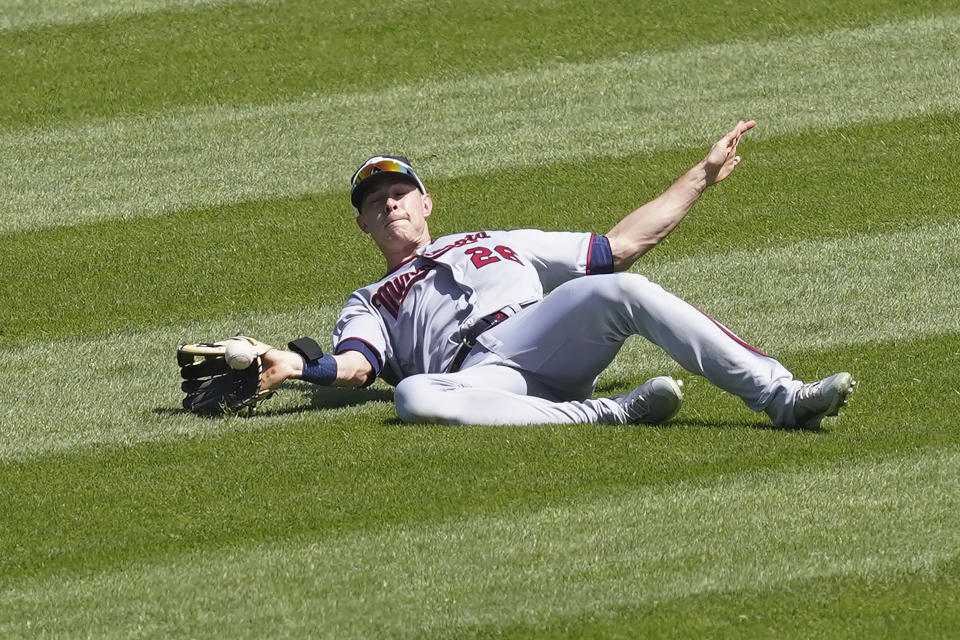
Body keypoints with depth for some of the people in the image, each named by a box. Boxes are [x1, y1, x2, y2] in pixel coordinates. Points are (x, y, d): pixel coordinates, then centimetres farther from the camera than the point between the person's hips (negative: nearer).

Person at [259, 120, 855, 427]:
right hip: (477, 381, -2)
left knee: (622, 290, -27)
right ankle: (614, 414, -39)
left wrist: (701, 176, 33)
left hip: (546, 337, 2)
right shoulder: (370, 304, 32)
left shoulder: (502, 245, 39)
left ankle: (783, 397, -35)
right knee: (413, 398, -39)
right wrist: (297, 367, -14)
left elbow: (622, 246, 35)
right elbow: (354, 365, 8)